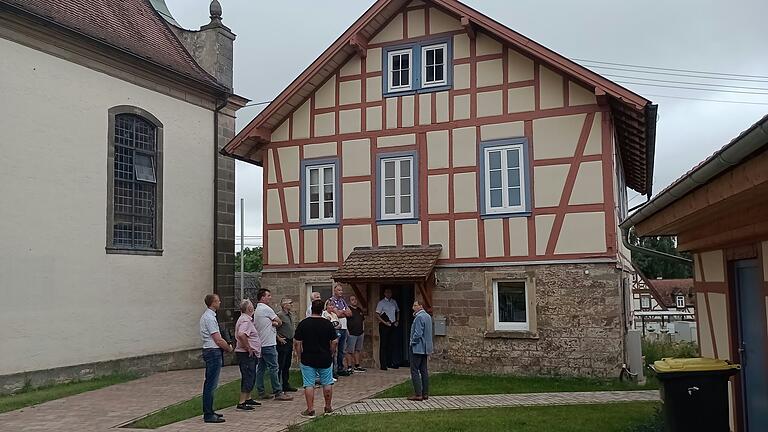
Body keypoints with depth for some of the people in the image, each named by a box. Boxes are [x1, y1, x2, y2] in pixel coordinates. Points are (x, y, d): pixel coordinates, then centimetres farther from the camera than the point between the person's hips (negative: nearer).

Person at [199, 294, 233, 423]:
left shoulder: (207, 316, 15)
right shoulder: (210, 318, -17)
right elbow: (218, 340, -19)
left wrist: (225, 347, 12)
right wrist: (229, 348, -4)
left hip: (210, 351, 11)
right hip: (213, 352, -11)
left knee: (210, 383, 16)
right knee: (211, 384, -8)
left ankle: (208, 411, 25)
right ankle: (208, 415, -6)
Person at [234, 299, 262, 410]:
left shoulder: (245, 319, 16)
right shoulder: (245, 320, -18)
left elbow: (240, 335, 29)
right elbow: (241, 335, -35)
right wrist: (248, 348, -25)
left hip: (249, 354, 11)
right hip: (246, 354, -11)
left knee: (251, 377, 19)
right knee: (248, 377, -9)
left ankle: (248, 398, 29)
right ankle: (241, 403, -7)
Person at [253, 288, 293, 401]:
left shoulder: (257, 310, 16)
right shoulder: (266, 309, -12)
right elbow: (279, 322, -6)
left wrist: (272, 323, -5)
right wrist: (276, 323, 14)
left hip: (260, 344, 10)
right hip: (268, 344, -10)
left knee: (261, 368, 10)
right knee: (274, 368, -7)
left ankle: (261, 392, 13)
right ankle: (278, 392, -6)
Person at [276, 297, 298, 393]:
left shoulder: (290, 315, 14)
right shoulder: (280, 315, -13)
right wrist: (279, 338, -15)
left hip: (290, 342, 9)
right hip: (283, 342, -9)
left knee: (287, 365, 13)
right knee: (280, 365, -5)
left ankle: (286, 385, 20)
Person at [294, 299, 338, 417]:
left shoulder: (303, 323, -7)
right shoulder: (328, 324, -4)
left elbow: (297, 342, -7)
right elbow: (335, 342, -3)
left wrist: (299, 357, 4)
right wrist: (331, 354, 10)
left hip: (307, 360, -1)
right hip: (325, 359, 1)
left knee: (309, 385, 3)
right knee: (327, 383, 14)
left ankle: (310, 409, 3)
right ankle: (328, 407, 22)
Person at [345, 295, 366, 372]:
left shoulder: (359, 310, 15)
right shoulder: (348, 309, -7)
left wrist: (362, 329, 16)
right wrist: (347, 331, -19)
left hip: (360, 333, 7)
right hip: (351, 333, -7)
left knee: (358, 350, 12)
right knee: (350, 351, -4)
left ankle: (357, 366, 19)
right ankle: (349, 367, 0)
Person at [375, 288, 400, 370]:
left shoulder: (394, 302, 12)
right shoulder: (381, 303, -3)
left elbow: (398, 312, 24)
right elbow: (377, 315, -7)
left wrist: (397, 321, 9)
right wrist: (384, 322, -15)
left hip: (393, 325, 5)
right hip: (384, 326, -5)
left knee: (392, 344, 7)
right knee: (383, 345, -3)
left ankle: (390, 363, 17)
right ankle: (383, 364, 0)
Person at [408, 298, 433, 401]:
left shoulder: (419, 317, -17)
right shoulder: (428, 316, 13)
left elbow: (417, 333, -22)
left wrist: (412, 342, -5)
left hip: (417, 348, -10)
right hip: (425, 348, 10)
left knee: (414, 371, -5)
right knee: (424, 370, 11)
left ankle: (418, 394, -7)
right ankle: (425, 393, 13)